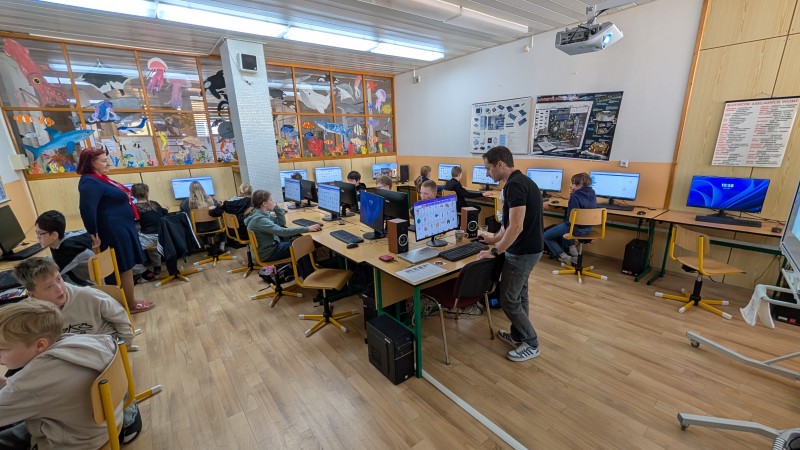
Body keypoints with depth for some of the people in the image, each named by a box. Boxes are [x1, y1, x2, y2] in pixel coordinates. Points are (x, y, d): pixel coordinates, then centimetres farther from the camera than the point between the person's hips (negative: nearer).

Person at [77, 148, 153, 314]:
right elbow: (87, 209, -28)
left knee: (126, 268, 16)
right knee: (125, 268, 1)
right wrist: (94, 234, -23)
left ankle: (129, 301, 28)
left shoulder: (100, 179, 12)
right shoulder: (91, 182, -19)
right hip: (115, 232, -10)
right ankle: (131, 305, 14)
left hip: (122, 229, 10)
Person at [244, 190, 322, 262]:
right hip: (268, 253, -9)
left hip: (271, 245, 9)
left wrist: (276, 207, -5)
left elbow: (282, 222, 9)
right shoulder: (259, 219, -27)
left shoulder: (263, 214, 2)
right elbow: (283, 232, -34)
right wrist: (307, 229, -33)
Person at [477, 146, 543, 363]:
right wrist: (495, 238, 26)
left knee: (508, 299, 2)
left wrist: (494, 251, -21)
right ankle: (517, 335, 36)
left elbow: (516, 227, -29)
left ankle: (531, 344, 18)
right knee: (518, 295, 20)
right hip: (527, 248, 10)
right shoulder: (521, 181, 10)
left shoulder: (515, 185, -23)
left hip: (522, 252, -10)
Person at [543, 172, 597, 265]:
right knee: (562, 227, 37)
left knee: (546, 236, 5)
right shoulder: (592, 194, 4)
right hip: (588, 228, 9)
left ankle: (566, 257, 4)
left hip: (577, 228, -9)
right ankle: (574, 253, 26)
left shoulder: (575, 196, -21)